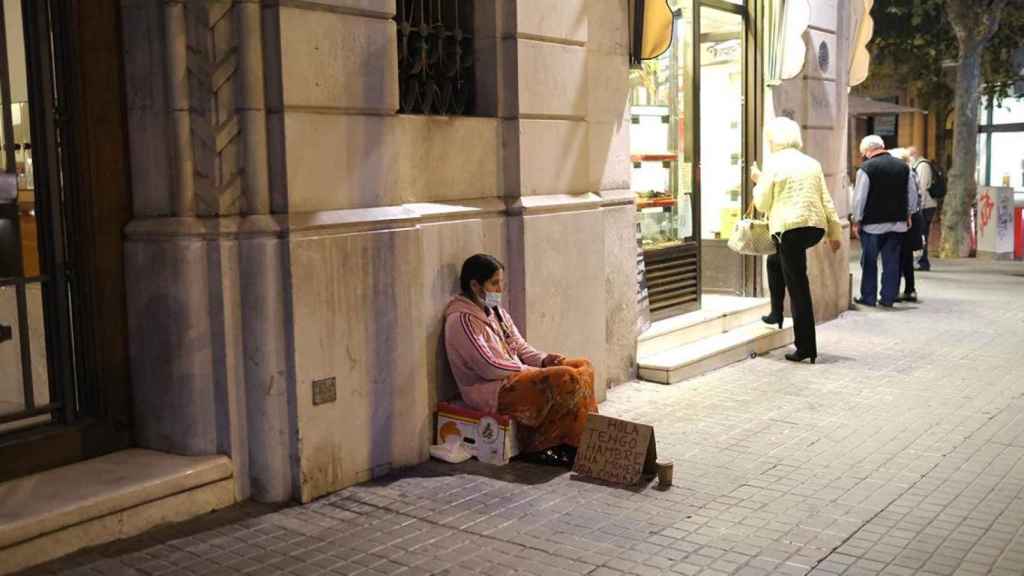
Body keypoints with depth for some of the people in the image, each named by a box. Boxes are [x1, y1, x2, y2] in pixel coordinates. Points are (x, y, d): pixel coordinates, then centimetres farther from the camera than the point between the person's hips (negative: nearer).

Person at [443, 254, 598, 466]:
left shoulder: (497, 312, 15)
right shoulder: (462, 320, -15)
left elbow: (520, 347, 18)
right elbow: (488, 367, -20)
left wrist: (543, 360, -4)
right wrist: (535, 372, -16)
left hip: (514, 375, 10)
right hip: (489, 391, -10)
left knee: (583, 367, -2)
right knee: (565, 379, -25)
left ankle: (583, 443, -4)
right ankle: (539, 447, -11)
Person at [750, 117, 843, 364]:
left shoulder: (774, 164, -4)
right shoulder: (812, 163, 13)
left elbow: (763, 204, -1)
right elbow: (826, 200, 12)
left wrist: (758, 181, 15)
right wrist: (835, 231, 14)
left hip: (789, 228, -7)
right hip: (815, 226, 7)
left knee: (798, 287, -4)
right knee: (775, 261, 31)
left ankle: (806, 348, -2)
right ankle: (776, 314, 32)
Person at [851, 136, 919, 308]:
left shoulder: (866, 168, -11)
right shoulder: (903, 166, 6)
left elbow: (859, 197, -10)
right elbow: (913, 195, 11)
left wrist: (857, 221, -1)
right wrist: (908, 215, 22)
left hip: (873, 223, -4)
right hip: (898, 223, 4)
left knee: (869, 262, 7)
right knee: (892, 262, 8)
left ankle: (868, 297, 12)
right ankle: (888, 298, 10)